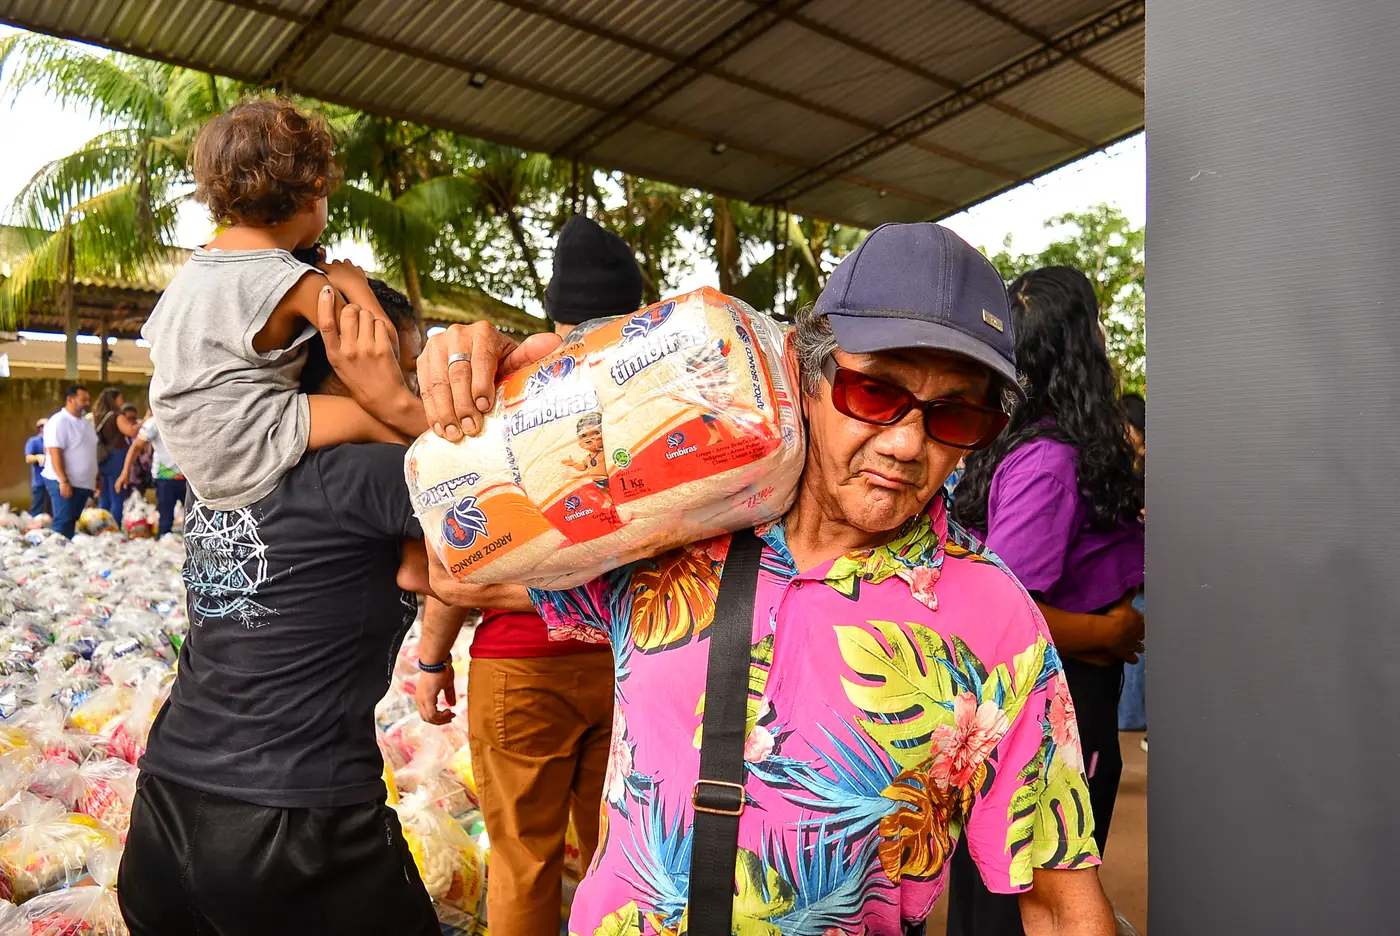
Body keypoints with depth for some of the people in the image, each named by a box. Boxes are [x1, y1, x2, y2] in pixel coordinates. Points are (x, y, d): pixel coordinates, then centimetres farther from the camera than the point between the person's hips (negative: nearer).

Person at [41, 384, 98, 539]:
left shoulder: (86, 423, 14)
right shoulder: (59, 421, -12)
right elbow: (54, 452, -19)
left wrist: (96, 478, 18)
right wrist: (63, 481, -24)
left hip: (83, 483, 8)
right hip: (63, 482, -8)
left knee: (73, 523, 11)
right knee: (63, 523, -7)